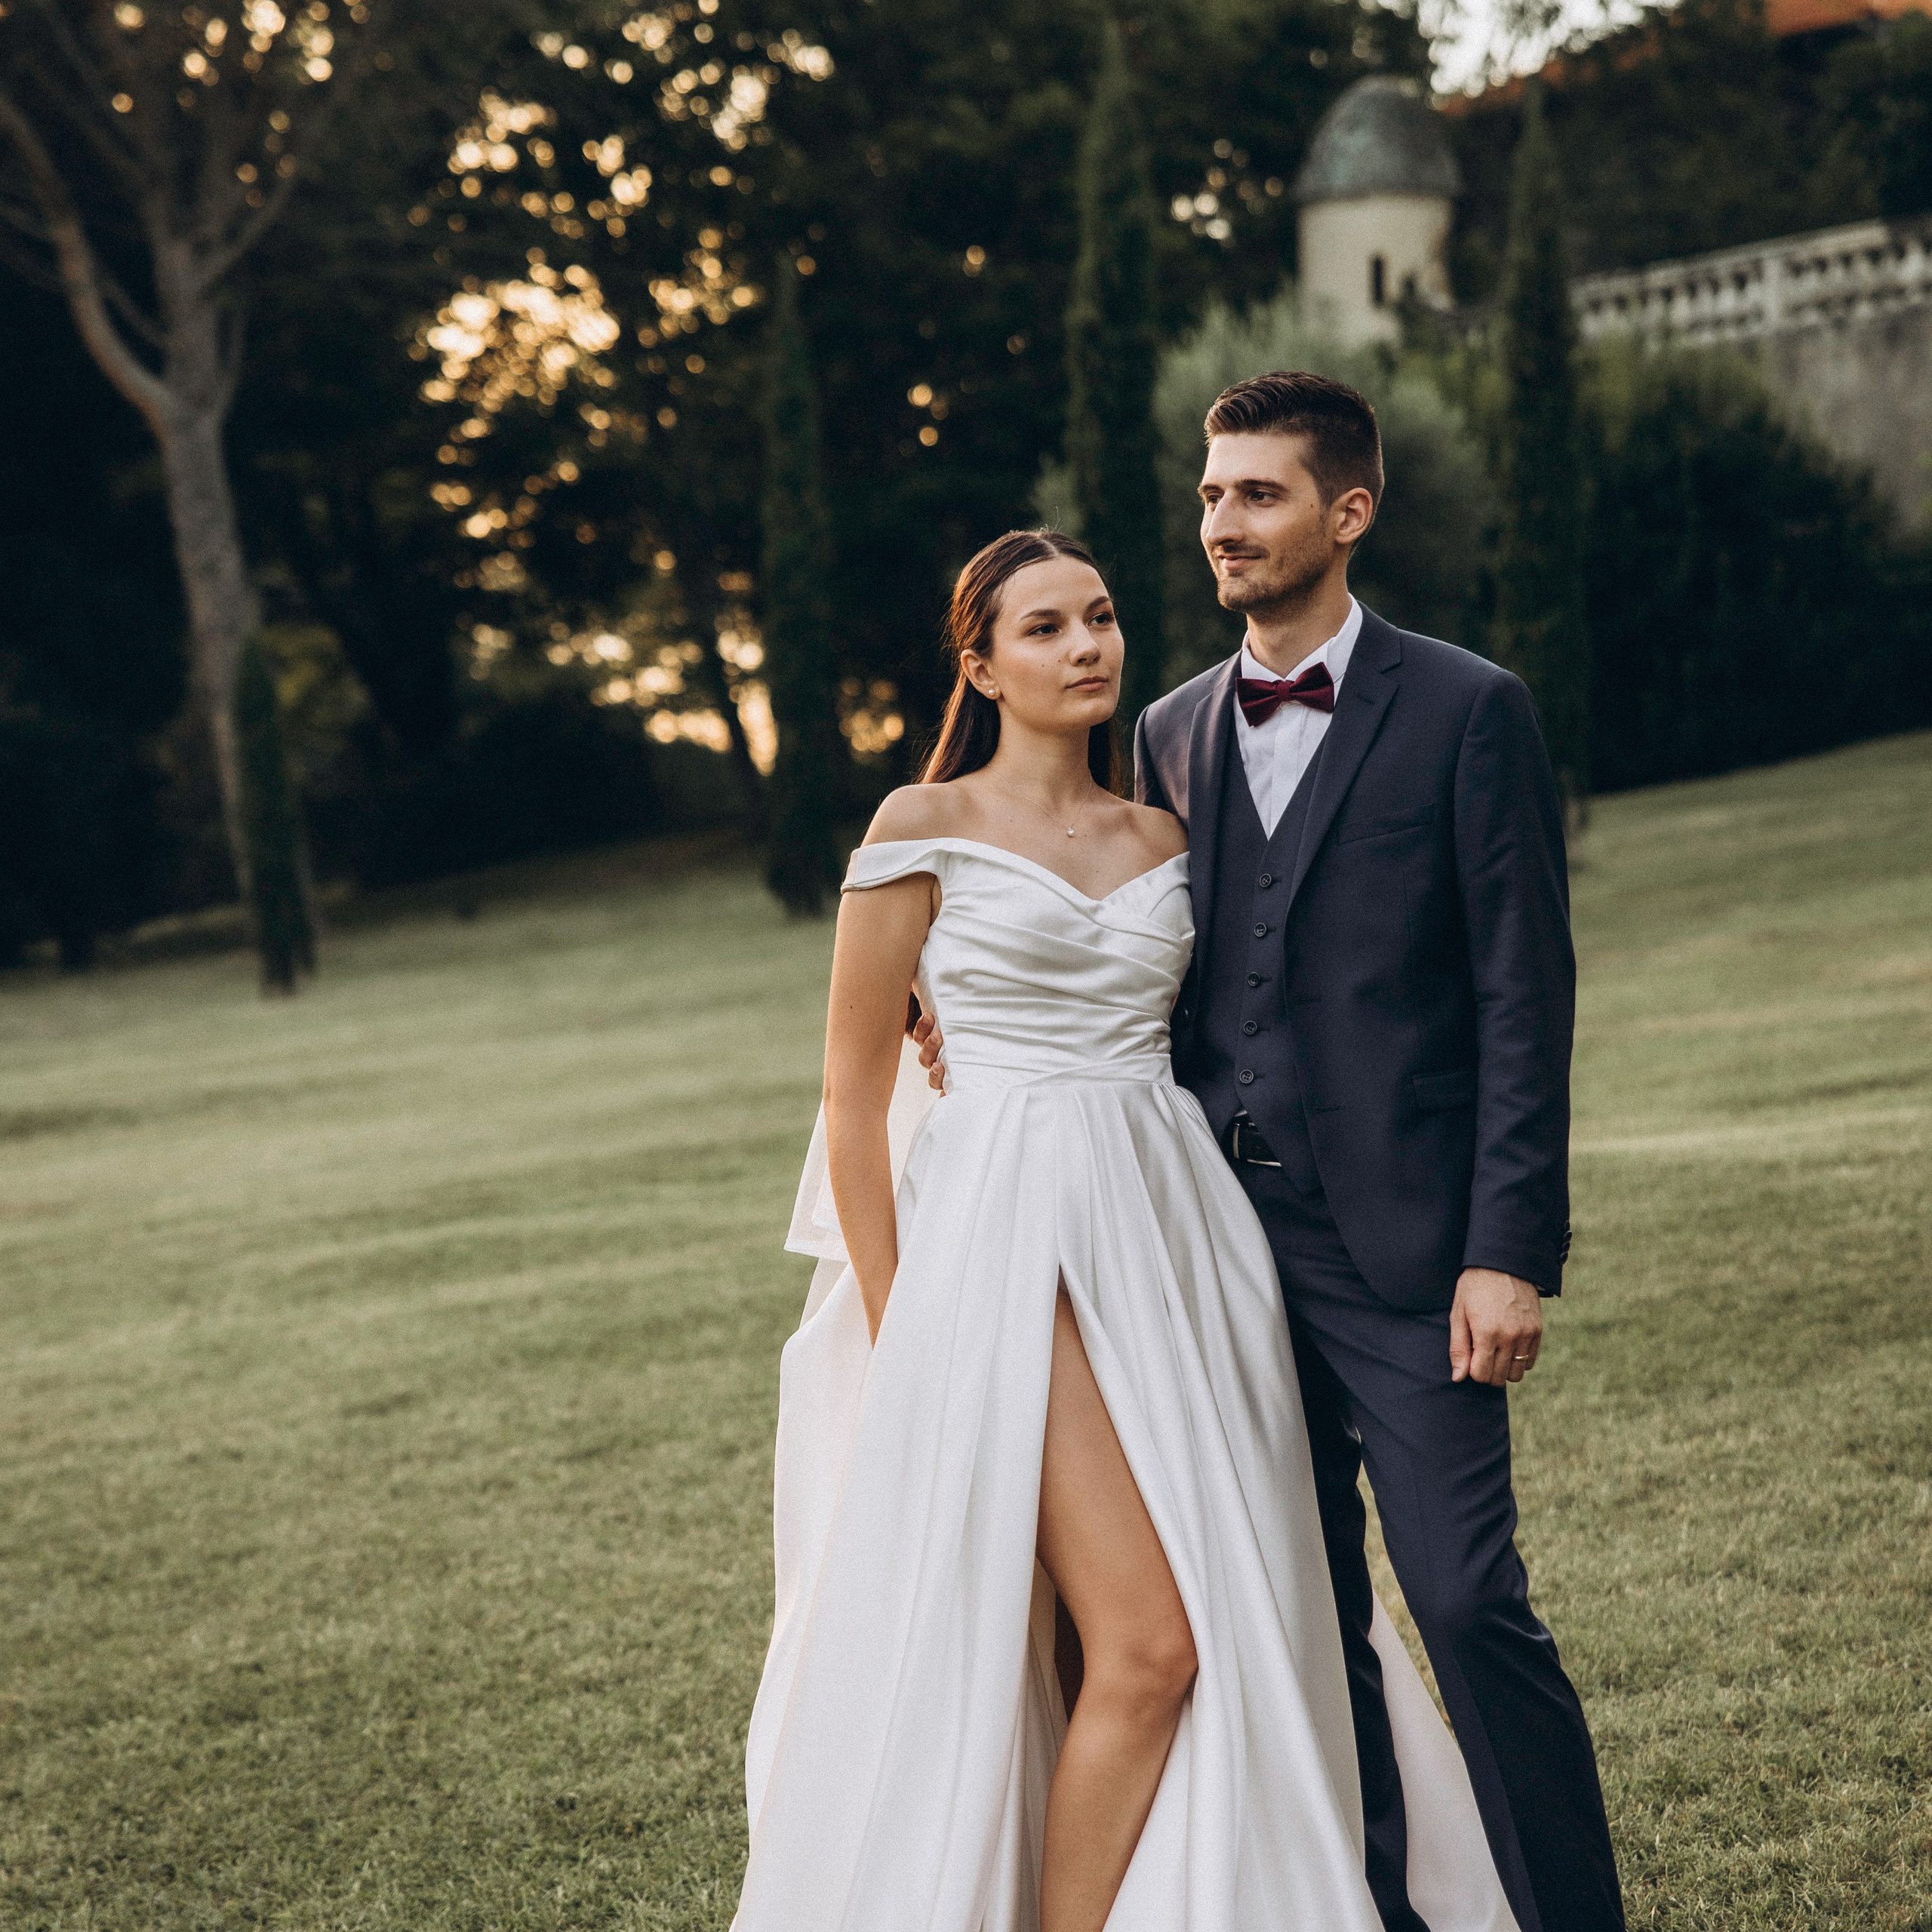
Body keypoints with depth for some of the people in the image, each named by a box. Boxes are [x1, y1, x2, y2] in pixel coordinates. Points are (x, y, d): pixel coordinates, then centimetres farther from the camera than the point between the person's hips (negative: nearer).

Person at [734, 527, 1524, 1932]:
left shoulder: (1162, 841, 14)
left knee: (1236, 1623, 4)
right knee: (1147, 1646, -12)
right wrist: (898, 1330, -6)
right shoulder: (927, 829, -1)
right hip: (1015, 1248, -6)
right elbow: (856, 1097, -2)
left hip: (1177, 1236, 6)